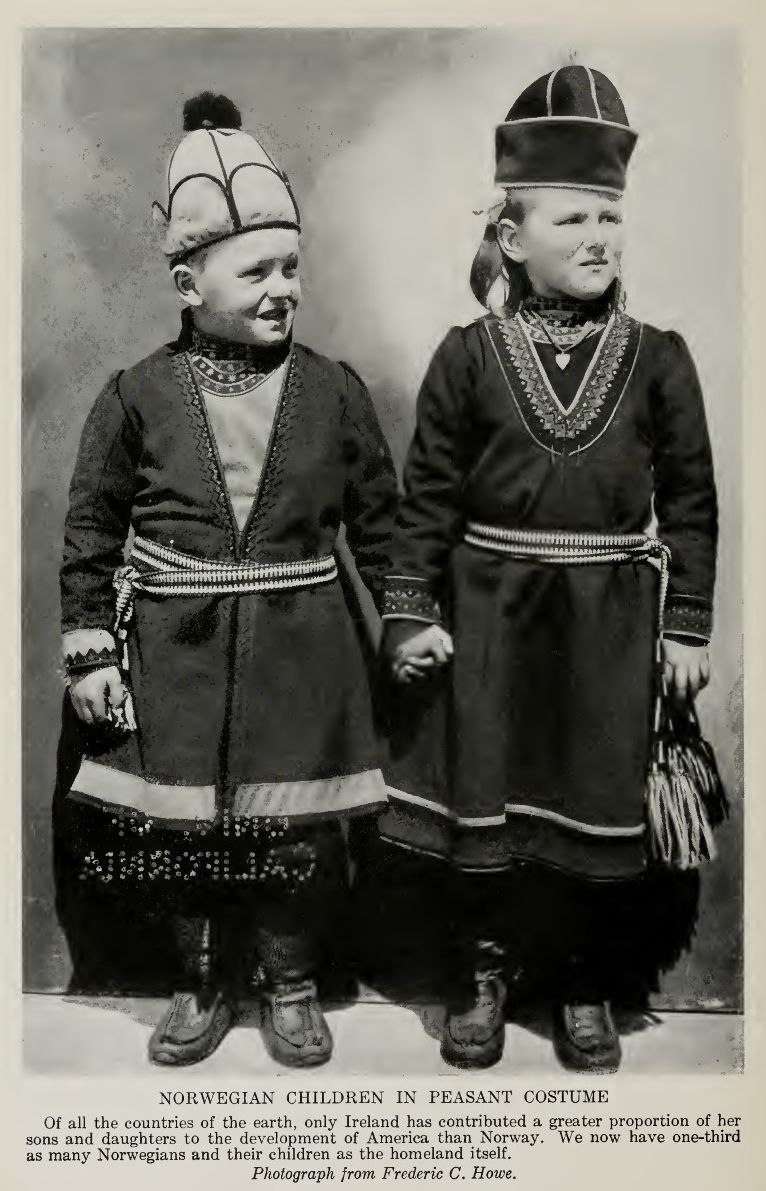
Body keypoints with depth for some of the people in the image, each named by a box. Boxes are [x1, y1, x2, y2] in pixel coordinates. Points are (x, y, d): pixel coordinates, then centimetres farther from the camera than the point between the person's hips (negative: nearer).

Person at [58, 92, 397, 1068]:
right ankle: (204, 985, 36)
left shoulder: (333, 390, 0)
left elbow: (378, 519, 6)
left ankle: (290, 982, 34)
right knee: (187, 830, 12)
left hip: (302, 650, 0)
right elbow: (92, 528, 3)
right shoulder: (139, 394, -2)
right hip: (178, 654, 0)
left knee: (298, 831, 9)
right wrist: (89, 650, 0)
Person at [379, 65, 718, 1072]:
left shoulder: (657, 359, 0)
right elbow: (427, 496, 0)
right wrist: (411, 612, -4)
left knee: (601, 805, 10)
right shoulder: (468, 355, -2)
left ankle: (585, 986, 32)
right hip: (489, 611, 0)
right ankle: (483, 973, 32)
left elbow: (691, 502, 2)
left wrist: (687, 628, -1)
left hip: (608, 620, 1)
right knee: (482, 800, 10)